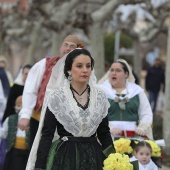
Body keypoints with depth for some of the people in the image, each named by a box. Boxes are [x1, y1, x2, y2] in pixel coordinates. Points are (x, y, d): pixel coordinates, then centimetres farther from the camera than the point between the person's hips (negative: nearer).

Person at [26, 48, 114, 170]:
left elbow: (104, 133, 9)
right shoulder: (57, 96, -6)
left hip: (93, 157, 3)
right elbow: (47, 134, -6)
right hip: (64, 157, -3)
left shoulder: (100, 96, 4)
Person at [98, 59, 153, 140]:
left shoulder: (137, 91, 15)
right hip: (108, 136, -2)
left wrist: (141, 128, -3)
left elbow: (146, 114, 14)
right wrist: (110, 129, -14)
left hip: (133, 136, 2)